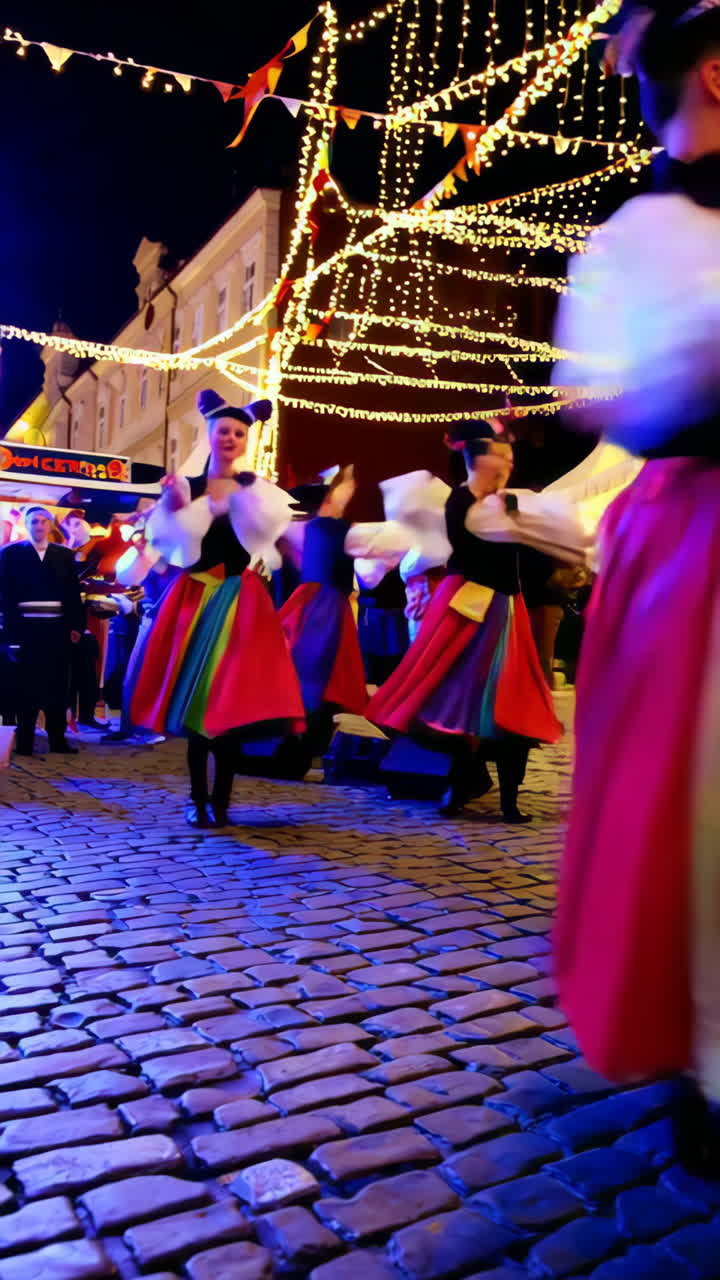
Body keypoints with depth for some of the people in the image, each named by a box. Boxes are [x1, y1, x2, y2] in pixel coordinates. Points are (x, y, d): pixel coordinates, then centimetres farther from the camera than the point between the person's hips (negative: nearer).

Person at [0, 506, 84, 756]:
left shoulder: (64, 554, 13)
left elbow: (73, 592, 10)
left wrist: (76, 625, 0)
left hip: (58, 628, 2)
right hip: (26, 627, -2)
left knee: (57, 685, 6)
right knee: (27, 685, 2)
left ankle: (58, 739, 13)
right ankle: (24, 741, 9)